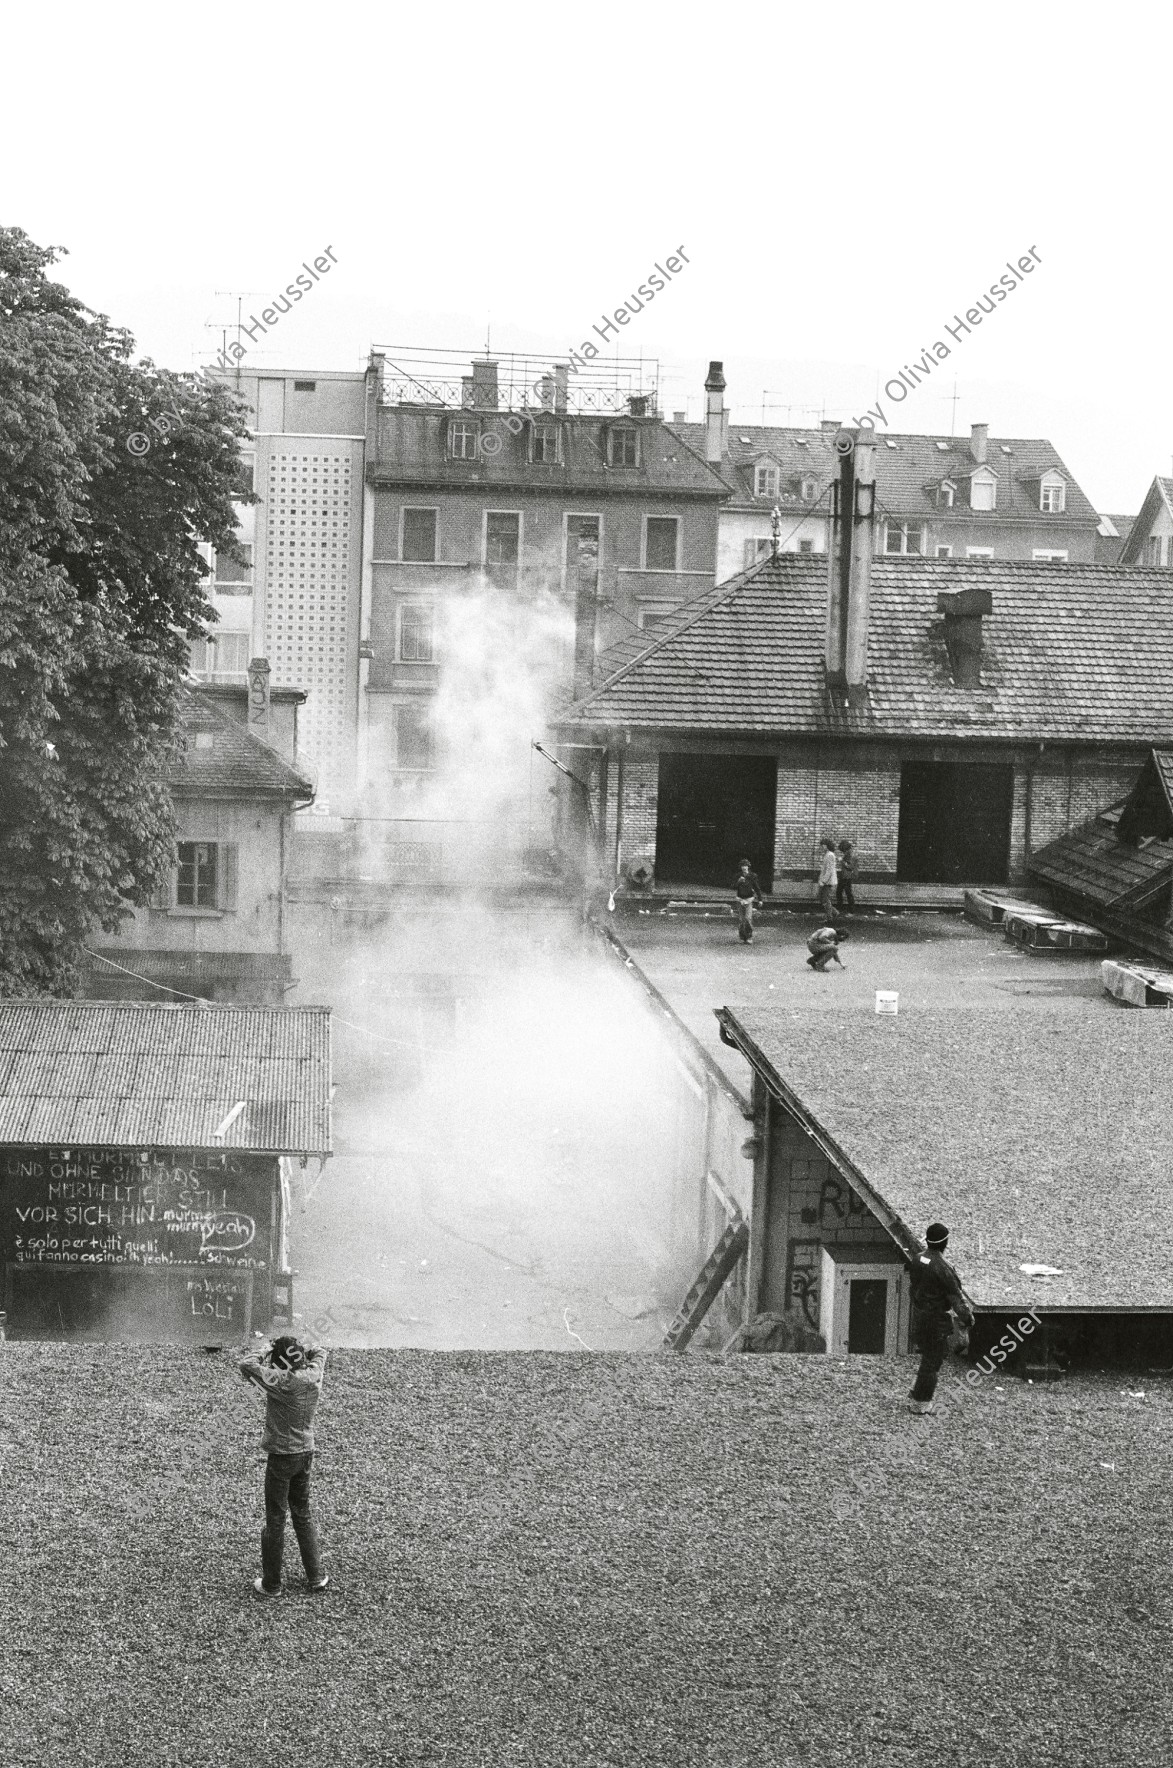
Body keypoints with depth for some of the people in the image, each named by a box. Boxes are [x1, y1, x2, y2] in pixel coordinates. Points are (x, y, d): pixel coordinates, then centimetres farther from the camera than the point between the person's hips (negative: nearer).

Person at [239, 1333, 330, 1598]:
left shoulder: (284, 1382, -24)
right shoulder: (313, 1375, -4)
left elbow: (247, 1365, -28)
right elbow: (319, 1353, 18)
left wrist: (265, 1349, -13)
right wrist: (303, 1348, 5)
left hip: (282, 1456, -7)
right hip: (306, 1454, 7)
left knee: (275, 1520, 6)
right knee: (303, 1514, 21)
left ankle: (271, 1584, 16)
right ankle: (316, 1576, 26)